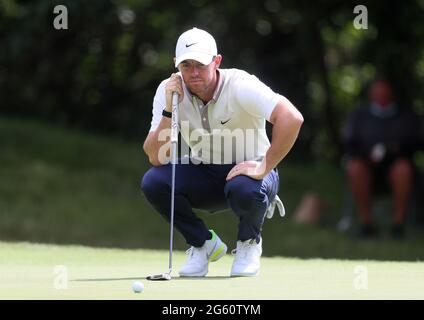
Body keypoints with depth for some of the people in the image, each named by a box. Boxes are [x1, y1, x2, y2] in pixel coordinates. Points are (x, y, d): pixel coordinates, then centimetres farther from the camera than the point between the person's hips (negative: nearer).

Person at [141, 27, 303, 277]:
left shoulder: (239, 85, -24)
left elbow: (292, 118, -37)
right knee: (152, 181, -23)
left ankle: (249, 242, -2)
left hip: (247, 170, -4)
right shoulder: (168, 91, -11)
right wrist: (169, 109, -27)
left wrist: (265, 167, -36)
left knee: (244, 189, -39)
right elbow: (156, 157, -17)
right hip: (203, 175, 4)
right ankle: (203, 243, 2)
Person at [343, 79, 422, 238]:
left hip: (395, 167, -1)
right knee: (355, 168, -35)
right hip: (368, 167, 1)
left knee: (404, 168, -38)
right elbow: (350, 145, 4)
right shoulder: (359, 116, 14)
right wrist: (367, 155, -16)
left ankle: (398, 222, -31)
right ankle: (366, 222, -29)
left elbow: (415, 143, 2)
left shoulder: (407, 117, 12)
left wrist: (396, 148, -19)